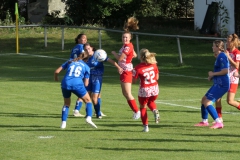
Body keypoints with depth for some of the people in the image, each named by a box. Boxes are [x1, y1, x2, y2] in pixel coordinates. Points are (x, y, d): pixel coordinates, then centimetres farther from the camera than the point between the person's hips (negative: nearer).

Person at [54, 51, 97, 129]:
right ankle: (89, 118, -6)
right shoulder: (86, 67, 17)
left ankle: (63, 123, 13)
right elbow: (86, 84, 12)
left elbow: (57, 71, 16)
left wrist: (56, 78, 36)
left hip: (65, 84, 2)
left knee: (66, 103, 24)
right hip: (77, 84, -2)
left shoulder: (70, 62, 21)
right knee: (88, 100, 15)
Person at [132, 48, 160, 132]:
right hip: (155, 88, 4)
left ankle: (146, 126, 14)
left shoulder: (138, 68, -16)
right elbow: (157, 77, 6)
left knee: (143, 108, 17)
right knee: (151, 102, 32)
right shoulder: (154, 65, -3)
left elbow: (134, 81, -8)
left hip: (144, 90, -4)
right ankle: (155, 111, -1)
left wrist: (133, 73, 7)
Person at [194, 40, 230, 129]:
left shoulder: (222, 57, -16)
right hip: (218, 84, 11)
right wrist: (212, 76, 12)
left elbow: (225, 71, -24)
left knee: (207, 102, -15)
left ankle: (218, 122, -18)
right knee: (204, 100, 19)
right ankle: (204, 121, 31)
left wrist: (213, 74, -13)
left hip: (221, 85, -11)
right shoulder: (219, 57, 16)